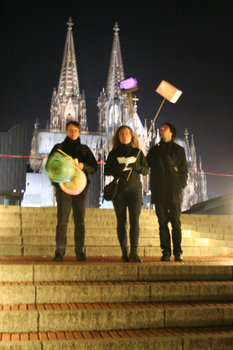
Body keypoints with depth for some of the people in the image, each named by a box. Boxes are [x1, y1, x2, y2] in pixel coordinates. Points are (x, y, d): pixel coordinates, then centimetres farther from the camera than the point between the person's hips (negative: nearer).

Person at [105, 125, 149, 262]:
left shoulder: (138, 152, 10)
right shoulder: (114, 153, 9)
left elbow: (146, 170, 8)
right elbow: (107, 171, 1)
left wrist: (136, 166, -12)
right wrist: (120, 167, -16)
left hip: (135, 189, 0)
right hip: (118, 190, 0)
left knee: (135, 221, -11)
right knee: (121, 222, 0)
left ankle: (134, 252, -13)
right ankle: (124, 253, 5)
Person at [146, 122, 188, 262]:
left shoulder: (178, 150, 11)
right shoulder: (154, 150, 18)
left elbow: (184, 171, 7)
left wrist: (180, 187, -4)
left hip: (174, 192, -2)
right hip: (159, 193, 2)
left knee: (176, 223, -4)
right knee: (162, 223, 1)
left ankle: (178, 253, 1)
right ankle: (166, 253, 4)